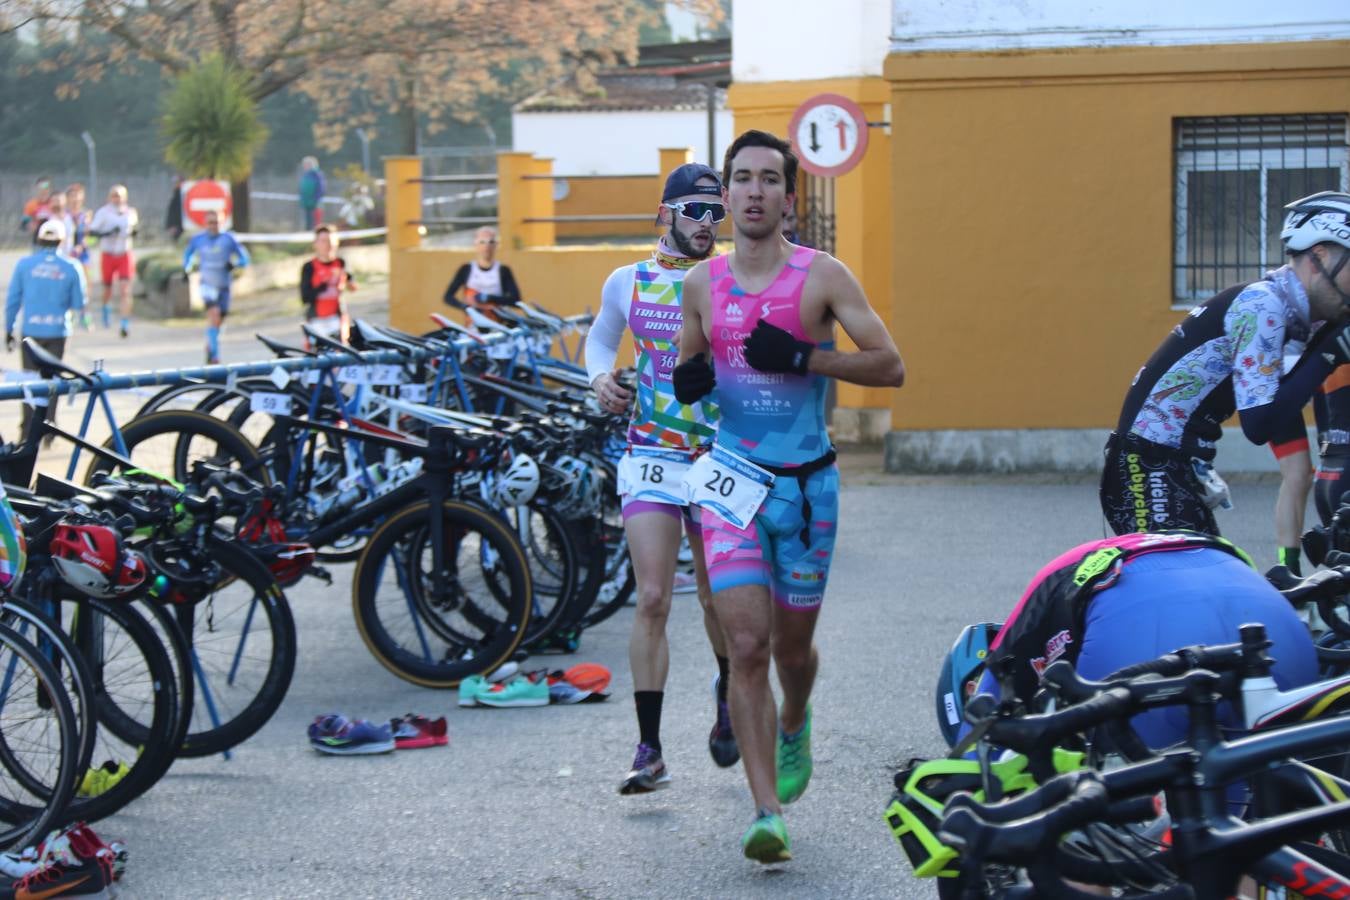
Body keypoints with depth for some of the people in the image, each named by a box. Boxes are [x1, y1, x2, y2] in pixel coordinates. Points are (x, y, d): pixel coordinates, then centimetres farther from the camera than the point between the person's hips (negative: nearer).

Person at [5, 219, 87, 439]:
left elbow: (12, 300, 0)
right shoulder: (71, 267, -6)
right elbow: (79, 305, -2)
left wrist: (8, 330, 9)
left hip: (30, 330, 1)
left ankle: (28, 431, 10)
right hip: (57, 331, -1)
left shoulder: (25, 264, -4)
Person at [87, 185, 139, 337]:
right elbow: (92, 231, -12)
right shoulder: (103, 212, -8)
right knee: (108, 289, 14)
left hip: (125, 255, 1)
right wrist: (107, 233, -28)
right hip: (107, 255, -1)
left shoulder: (131, 212, 2)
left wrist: (134, 231, -3)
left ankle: (125, 324, -14)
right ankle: (106, 307, 48)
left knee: (125, 290, -11)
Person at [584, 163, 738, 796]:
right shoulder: (628, 282, 4)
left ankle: (727, 695, 42)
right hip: (651, 457, 0)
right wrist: (601, 377, 2)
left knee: (717, 600, 10)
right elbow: (600, 338, 22)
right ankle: (649, 749, -6)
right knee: (652, 599, -9)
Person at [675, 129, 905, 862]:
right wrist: (686, 382, -6)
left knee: (792, 645, 13)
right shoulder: (702, 284, 3)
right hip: (733, 479, 1)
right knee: (746, 647, -11)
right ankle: (767, 812, -9)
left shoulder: (822, 276, -6)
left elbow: (890, 367, -8)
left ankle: (794, 728, 48)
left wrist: (803, 358, -20)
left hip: (808, 483, -1)